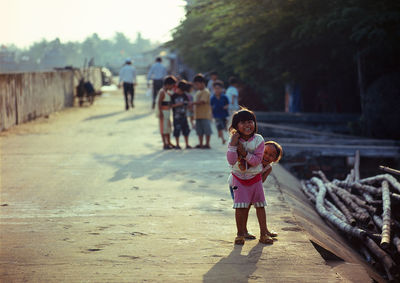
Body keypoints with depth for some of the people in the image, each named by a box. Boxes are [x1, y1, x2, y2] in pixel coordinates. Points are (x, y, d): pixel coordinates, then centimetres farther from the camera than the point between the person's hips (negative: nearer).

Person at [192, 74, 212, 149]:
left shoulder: (205, 92, -11)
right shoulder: (198, 92, 19)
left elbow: (202, 101, -22)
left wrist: (192, 103, -25)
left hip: (205, 114, -9)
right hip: (198, 115, 9)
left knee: (207, 129, -5)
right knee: (199, 130, 11)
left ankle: (207, 144, -1)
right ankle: (200, 144, 17)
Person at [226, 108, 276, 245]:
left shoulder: (258, 140, -12)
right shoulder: (234, 140, -11)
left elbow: (257, 160, -16)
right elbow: (231, 161, -19)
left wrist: (245, 153, -29)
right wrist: (233, 145, -28)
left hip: (255, 177, 1)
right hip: (239, 178, -1)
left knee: (260, 205, 5)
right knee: (241, 206, -5)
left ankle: (264, 233, 12)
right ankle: (241, 233, 8)